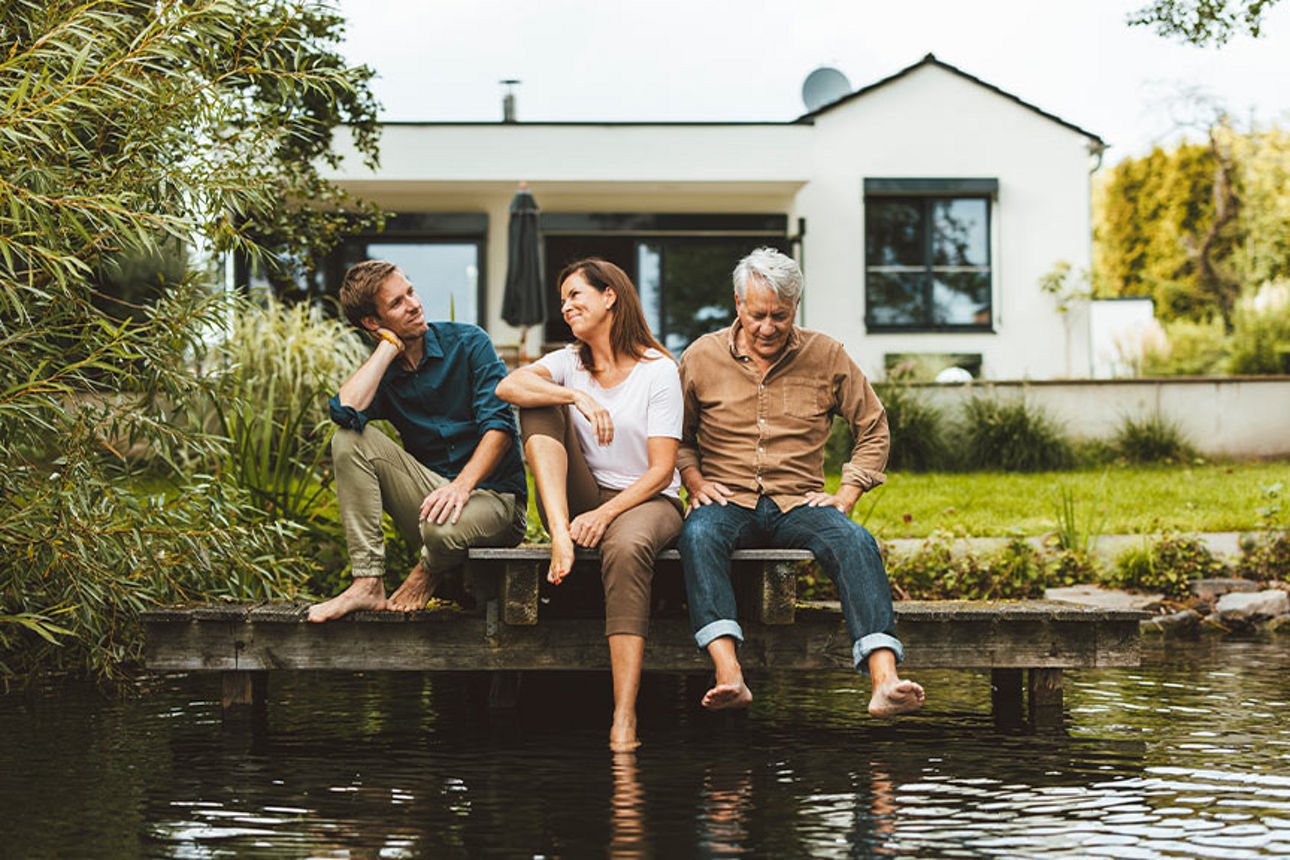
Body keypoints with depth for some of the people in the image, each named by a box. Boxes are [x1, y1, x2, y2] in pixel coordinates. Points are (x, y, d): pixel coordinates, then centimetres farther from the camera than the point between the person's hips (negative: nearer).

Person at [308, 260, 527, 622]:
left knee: (442, 527, -39)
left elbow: (499, 426, -13)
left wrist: (462, 485, -27)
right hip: (431, 491, 4)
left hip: (493, 494, -4)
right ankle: (367, 584, -18)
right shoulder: (379, 374, 5)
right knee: (349, 438, -16)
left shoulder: (468, 343, -2)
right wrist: (390, 346, -10)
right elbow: (346, 411, -20)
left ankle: (427, 574, 3)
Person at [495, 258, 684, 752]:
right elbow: (507, 386, -13)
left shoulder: (657, 370, -4)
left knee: (627, 548, -40)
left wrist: (606, 513, -22)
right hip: (582, 502, 4)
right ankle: (562, 535, -32)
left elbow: (661, 470, -9)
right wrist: (578, 397, -27)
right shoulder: (569, 363, 9)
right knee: (540, 404, -14)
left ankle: (624, 717, -46)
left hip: (647, 501, -4)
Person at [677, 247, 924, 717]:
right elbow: (677, 435, 18)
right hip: (728, 500, 0)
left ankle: (884, 680, -44)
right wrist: (695, 482, 0)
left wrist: (846, 495, 2)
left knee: (856, 542, -32)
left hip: (799, 502, 1)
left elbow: (873, 428, 14)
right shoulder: (702, 357, 6)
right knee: (698, 535, -37)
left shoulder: (827, 356, 6)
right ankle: (729, 676, -50)